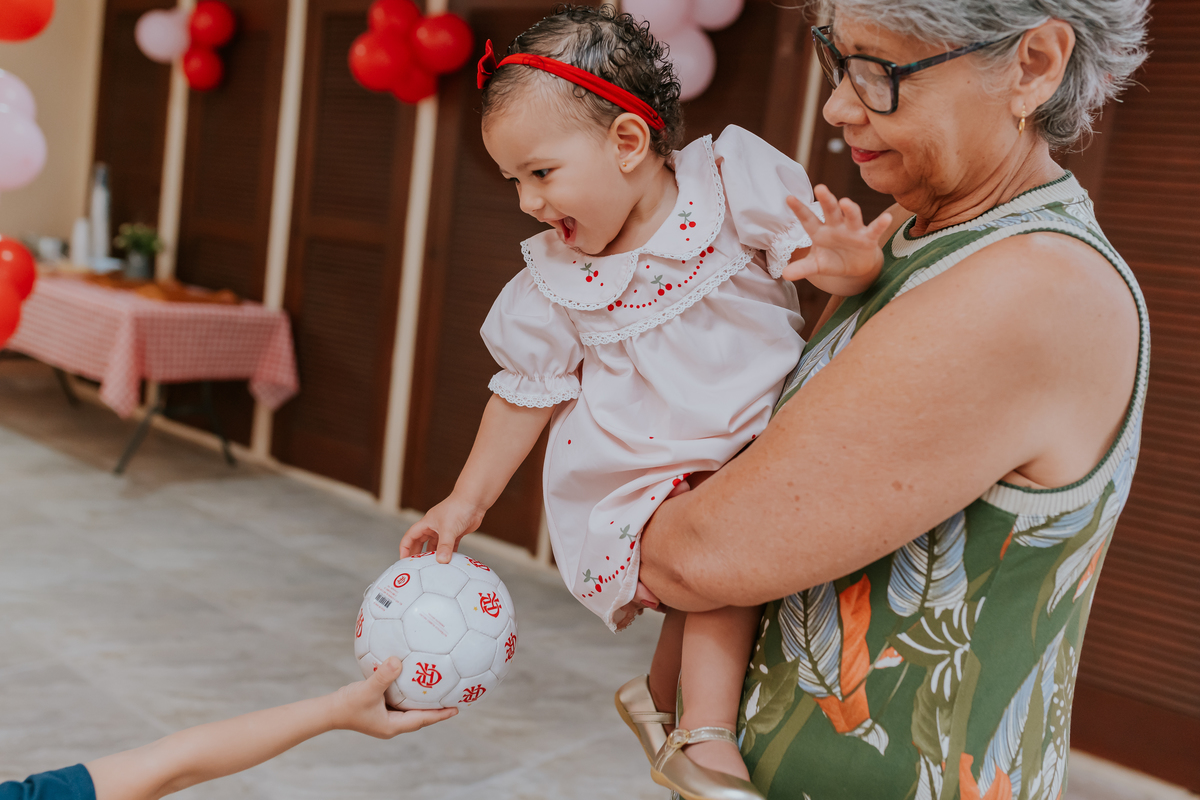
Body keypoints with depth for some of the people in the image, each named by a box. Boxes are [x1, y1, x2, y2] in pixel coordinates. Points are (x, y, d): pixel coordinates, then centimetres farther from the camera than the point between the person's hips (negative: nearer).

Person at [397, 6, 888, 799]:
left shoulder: (734, 179, -10)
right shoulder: (556, 281, -3)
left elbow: (818, 246, -13)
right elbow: (526, 395, 7)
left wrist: (851, 265, -38)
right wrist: (467, 501, 9)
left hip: (756, 453, 2)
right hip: (637, 480, -2)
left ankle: (662, 697, 23)